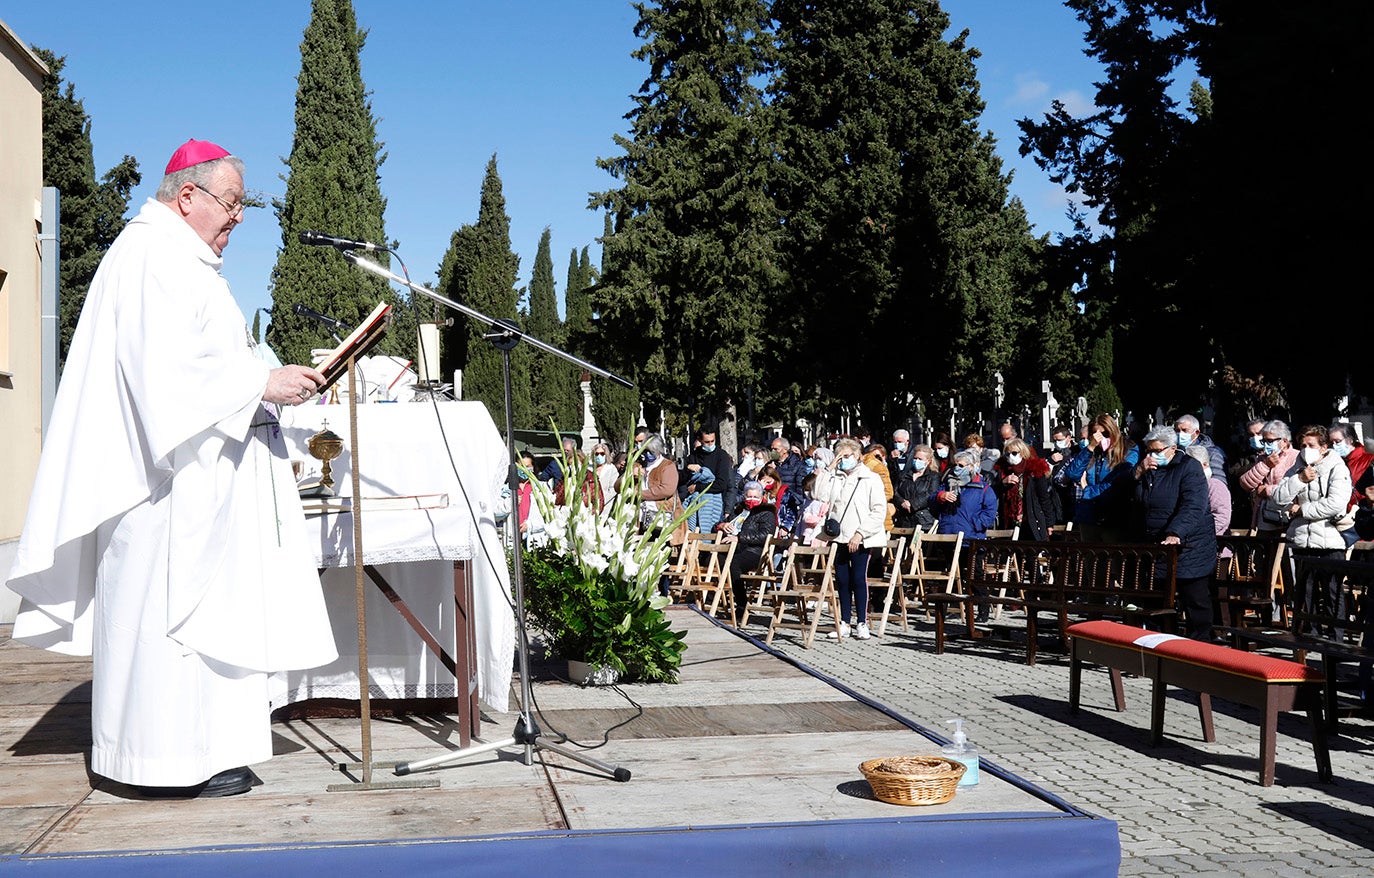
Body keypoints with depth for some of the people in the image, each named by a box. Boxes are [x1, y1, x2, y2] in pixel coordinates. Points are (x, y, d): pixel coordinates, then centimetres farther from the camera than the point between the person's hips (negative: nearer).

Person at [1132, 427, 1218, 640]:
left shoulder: (1190, 467, -7)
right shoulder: (1145, 468, 12)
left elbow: (1192, 507, -21)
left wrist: (1176, 534, -34)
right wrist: (1139, 472, -12)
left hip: (1189, 548, -5)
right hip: (1154, 550, 5)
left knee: (1196, 604, 1)